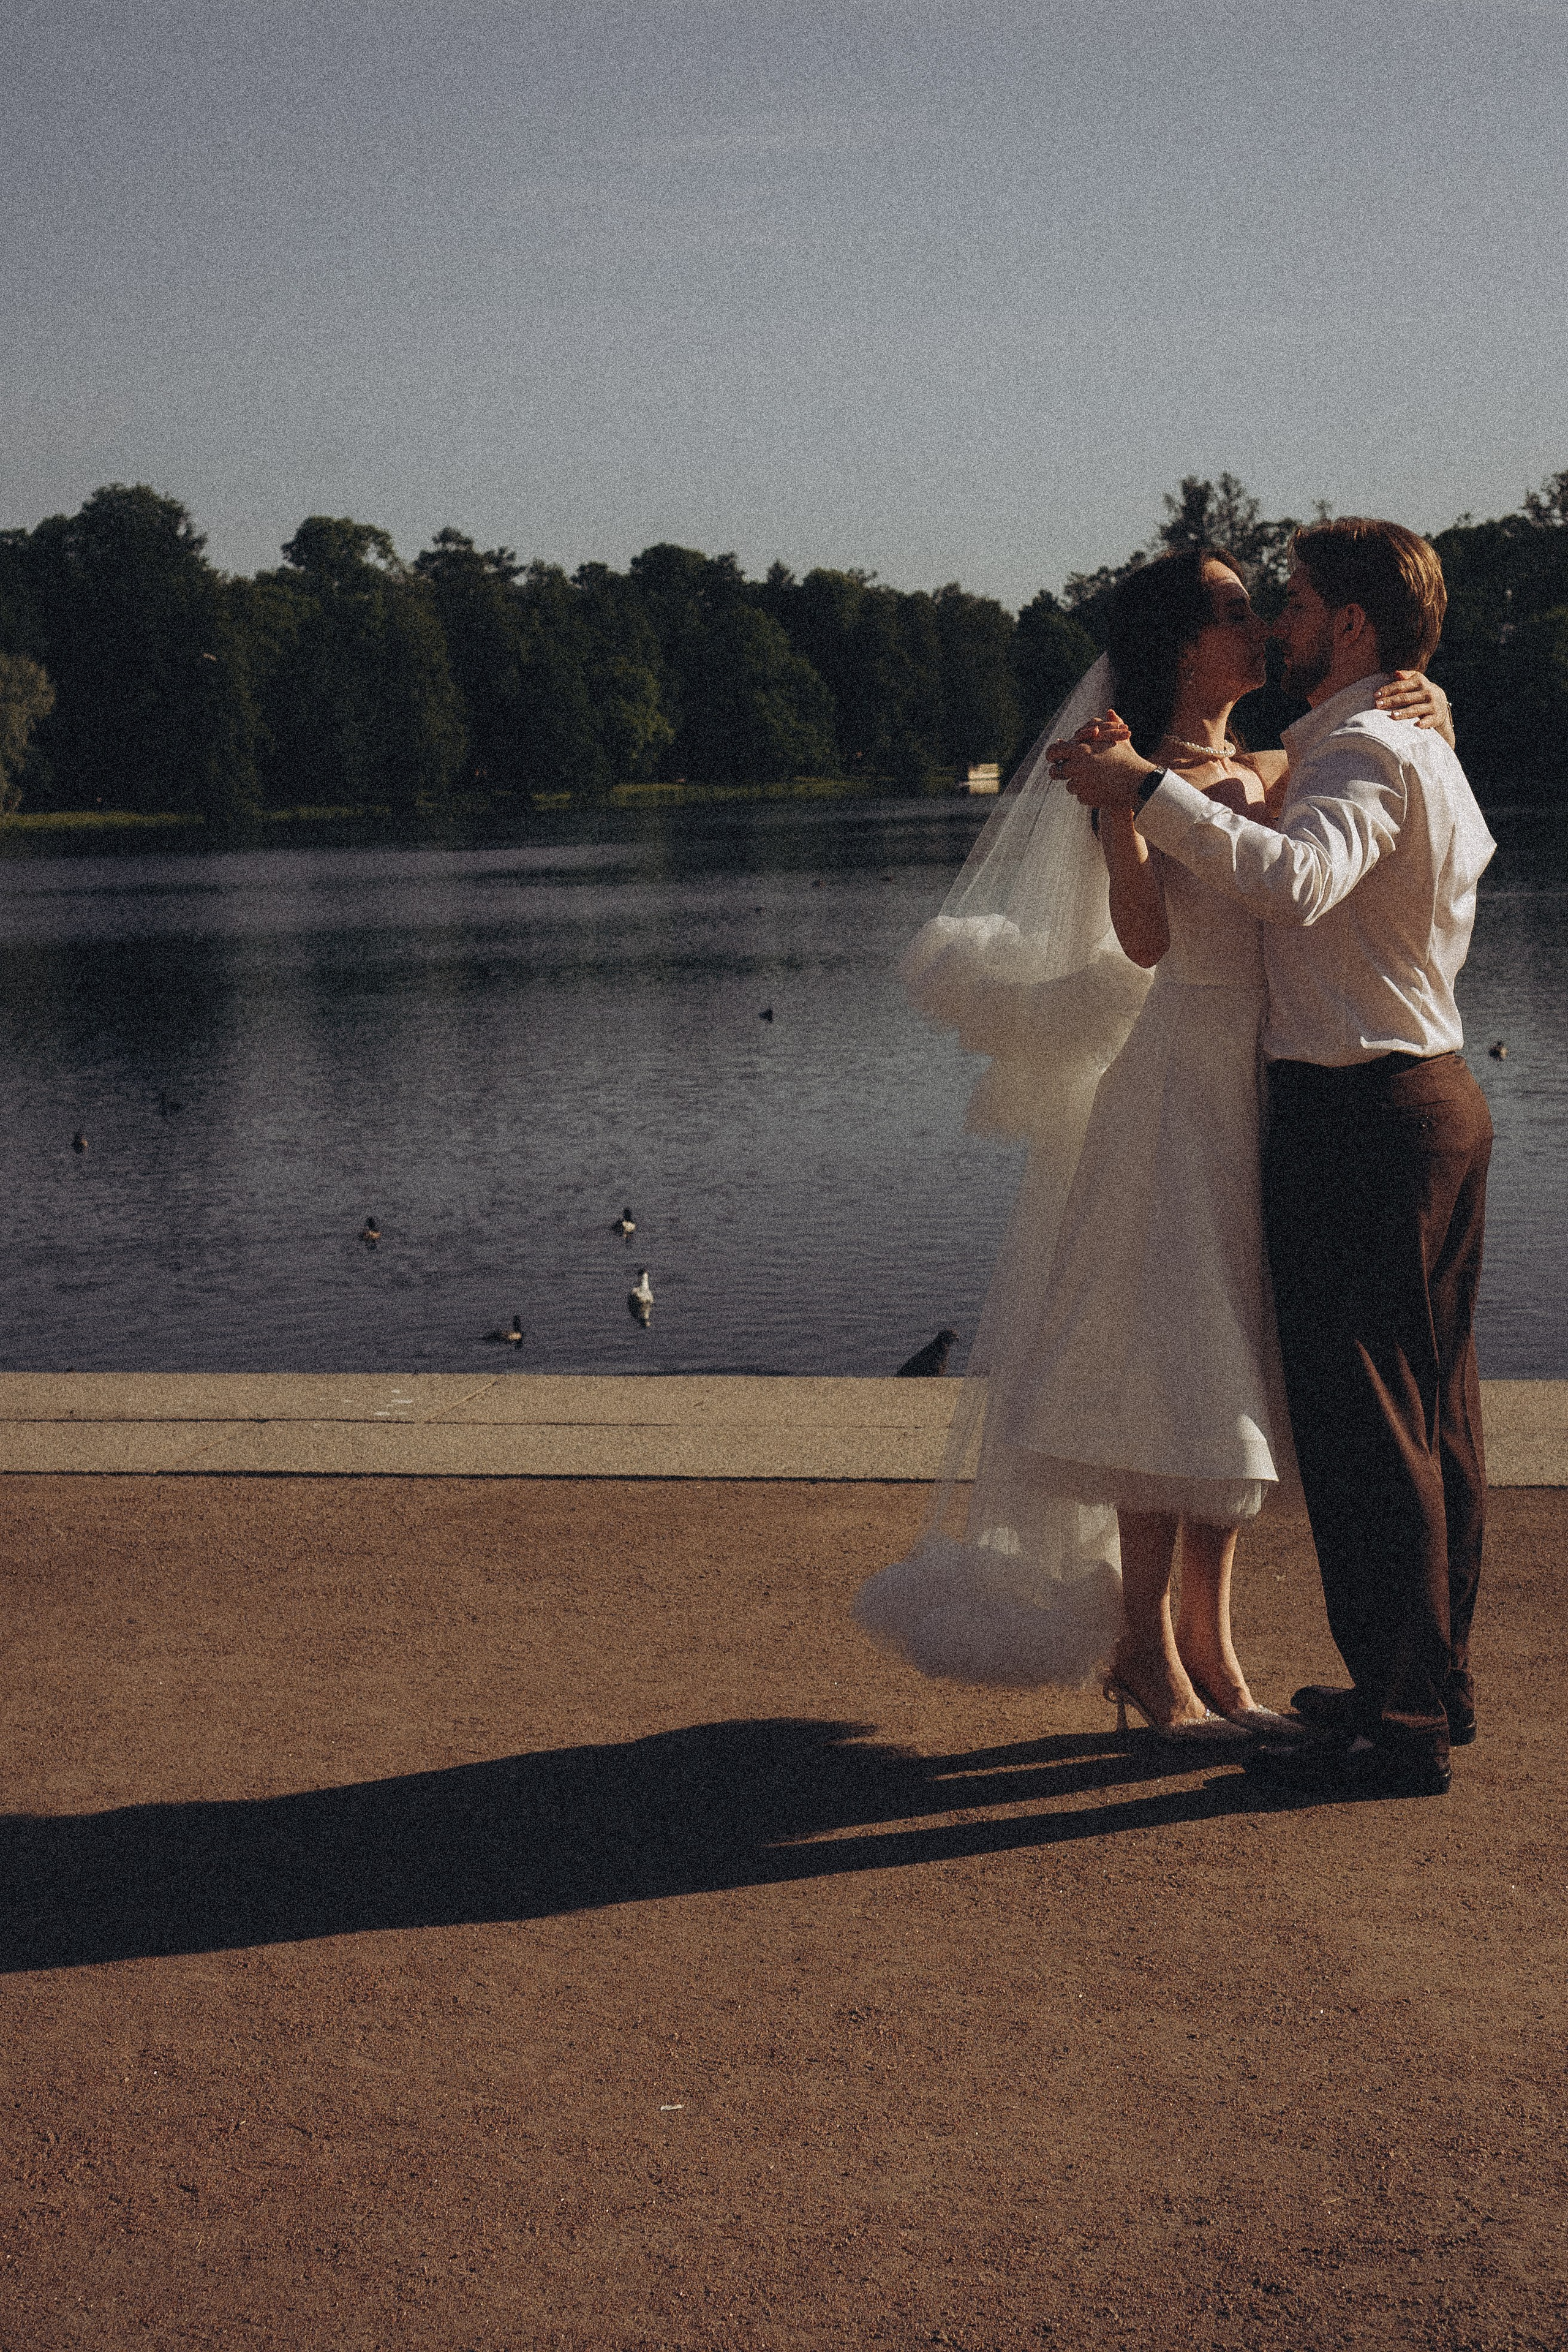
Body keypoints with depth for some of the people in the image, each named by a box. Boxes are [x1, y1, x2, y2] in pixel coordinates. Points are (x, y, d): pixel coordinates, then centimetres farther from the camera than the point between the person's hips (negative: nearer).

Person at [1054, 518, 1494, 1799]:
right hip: (1439, 1091, 10)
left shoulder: (1363, 754, -17)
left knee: (1360, 1421, -6)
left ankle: (1399, 1725, -2)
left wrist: (1149, 788, -34)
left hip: (1353, 1114, -10)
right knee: (1436, 1407, 15)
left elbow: (1293, 881, -37)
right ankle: (1438, 1680, 26)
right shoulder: (1426, 749, 16)